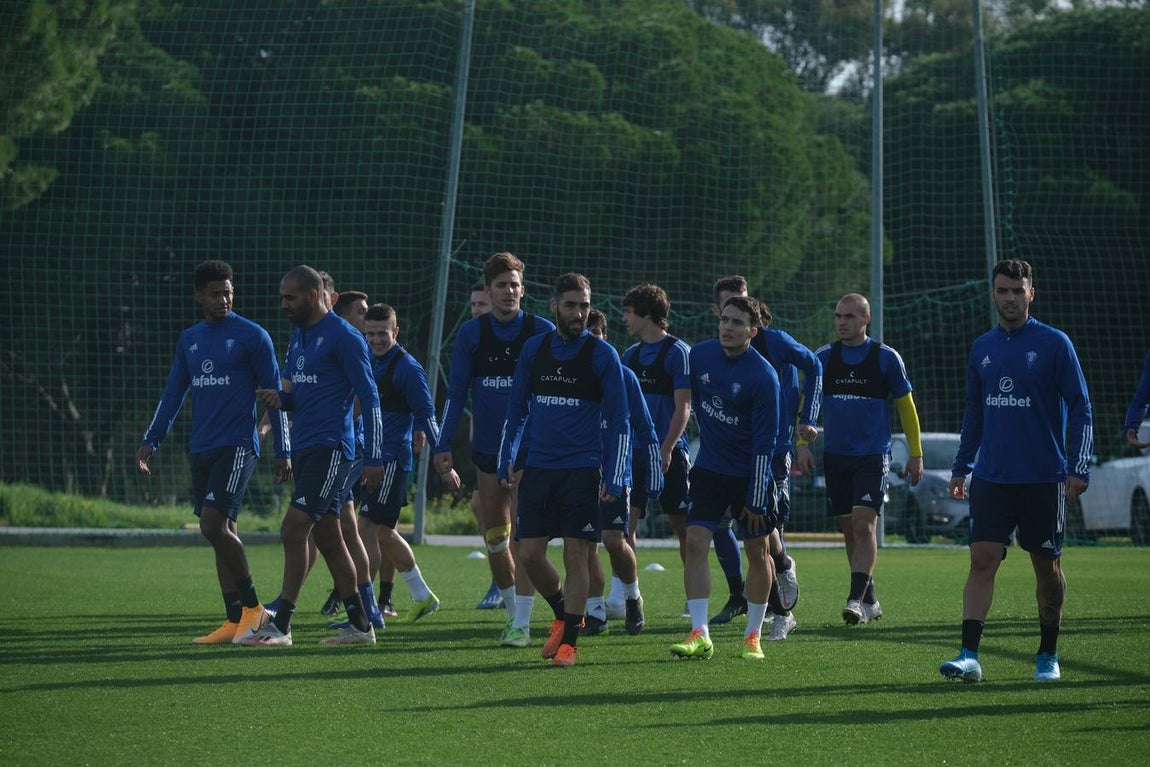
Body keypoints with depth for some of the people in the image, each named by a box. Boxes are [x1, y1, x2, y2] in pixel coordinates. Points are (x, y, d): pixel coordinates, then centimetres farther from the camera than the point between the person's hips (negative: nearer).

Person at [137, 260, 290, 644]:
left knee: (214, 523, -17)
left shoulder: (252, 336, -4)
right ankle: (235, 621, 8)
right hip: (201, 449, 6)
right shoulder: (189, 340, 13)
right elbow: (173, 393, 17)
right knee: (221, 530, 5)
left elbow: (273, 394, -3)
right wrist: (150, 440, 9)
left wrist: (283, 451, -5)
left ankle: (252, 606, -6)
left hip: (237, 446, -6)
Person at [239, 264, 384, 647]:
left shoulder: (344, 337, -10)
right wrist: (280, 398, 1)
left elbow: (369, 397, -11)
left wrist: (373, 457, -14)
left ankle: (280, 626, -13)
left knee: (294, 529, -14)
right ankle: (360, 625, 16)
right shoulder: (298, 336, 16)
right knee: (328, 538, 10)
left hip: (330, 448, -9)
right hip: (304, 448, 9)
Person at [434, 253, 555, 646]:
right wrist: (444, 444, -1)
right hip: (487, 448, 3)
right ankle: (512, 612, 23)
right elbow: (456, 392, 5)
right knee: (494, 537, 7)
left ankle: (522, 624, -9)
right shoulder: (471, 333, 2)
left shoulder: (542, 332, -4)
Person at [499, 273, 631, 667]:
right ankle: (564, 614, 25)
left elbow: (618, 421, -1)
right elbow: (516, 408, 16)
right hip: (538, 468, 4)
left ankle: (569, 641, 4)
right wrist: (507, 462, 10)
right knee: (529, 554, 0)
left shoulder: (602, 355, -2)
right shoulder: (534, 349, 8)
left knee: (575, 556, -4)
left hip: (582, 471, -3)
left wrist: (614, 478, -7)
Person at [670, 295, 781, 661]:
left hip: (749, 475, -4)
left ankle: (753, 636, 19)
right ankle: (700, 634, -12)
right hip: (708, 468, 4)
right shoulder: (700, 355, -4)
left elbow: (764, 443, -17)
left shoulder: (763, 377, -18)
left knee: (757, 551, 4)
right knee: (695, 542, -10)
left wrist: (755, 500, -17)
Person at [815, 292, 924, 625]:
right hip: (835, 456, 4)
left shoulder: (886, 357, -1)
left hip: (873, 455, -4)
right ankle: (870, 600, 18)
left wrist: (915, 454, 4)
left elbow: (906, 406, 5)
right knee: (849, 529, 7)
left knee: (864, 524, -16)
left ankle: (856, 598, -19)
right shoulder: (824, 358, 6)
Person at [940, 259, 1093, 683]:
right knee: (982, 560, -9)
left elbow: (1080, 410, -4)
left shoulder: (1054, 344, -4)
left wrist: (1078, 469, -11)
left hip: (1043, 480, -3)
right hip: (991, 480, 3)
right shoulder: (981, 348, 9)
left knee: (1047, 566, 7)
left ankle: (1048, 656, 20)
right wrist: (961, 467, 14)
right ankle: (970, 656, -14)